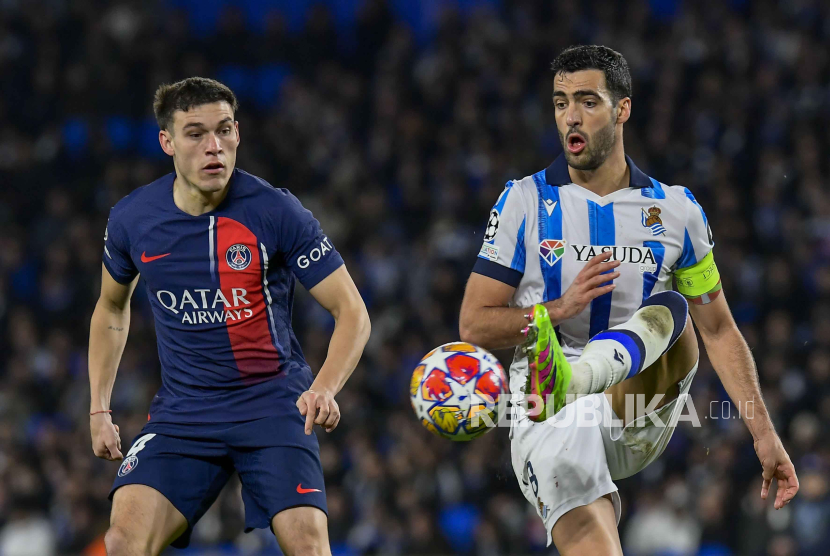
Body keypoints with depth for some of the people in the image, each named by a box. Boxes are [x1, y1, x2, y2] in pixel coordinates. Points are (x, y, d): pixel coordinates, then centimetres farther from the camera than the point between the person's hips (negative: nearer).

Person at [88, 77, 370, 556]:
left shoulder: (276, 212, -12)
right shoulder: (132, 219, -1)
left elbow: (352, 312, -9)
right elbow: (112, 308, 19)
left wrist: (325, 388, -27)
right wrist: (100, 409, 14)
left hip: (273, 402, -2)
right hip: (182, 408, 2)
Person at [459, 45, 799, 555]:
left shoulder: (676, 210, 8)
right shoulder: (525, 202, 4)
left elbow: (718, 330, 14)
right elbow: (474, 325, 3)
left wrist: (764, 435, 6)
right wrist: (559, 310, -14)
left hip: (636, 427, 2)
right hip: (550, 428, -2)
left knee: (670, 310, -25)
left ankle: (570, 382, -51)